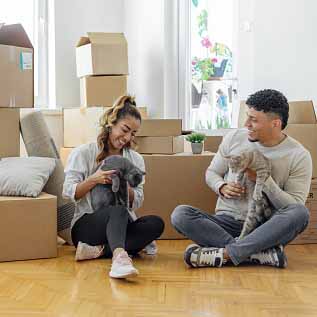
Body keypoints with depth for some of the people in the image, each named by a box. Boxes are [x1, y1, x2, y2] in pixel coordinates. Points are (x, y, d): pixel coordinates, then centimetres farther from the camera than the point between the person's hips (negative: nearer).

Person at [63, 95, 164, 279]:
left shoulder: (136, 159, 14)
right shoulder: (83, 153, 4)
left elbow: (137, 202, 8)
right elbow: (68, 192, -3)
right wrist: (94, 180, -18)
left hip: (120, 226, 4)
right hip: (86, 225, -4)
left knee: (156, 223, -29)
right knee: (118, 209, -38)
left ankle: (97, 250, -37)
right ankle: (120, 256, -65)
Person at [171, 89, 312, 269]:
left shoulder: (299, 156, -4)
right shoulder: (234, 138, 4)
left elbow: (295, 206, -8)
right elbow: (212, 172, 14)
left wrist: (264, 180, -20)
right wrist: (222, 188, -9)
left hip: (265, 228, -2)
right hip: (227, 221, 2)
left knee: (301, 214, -33)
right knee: (180, 214, -24)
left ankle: (224, 253, -33)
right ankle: (261, 253, -32)